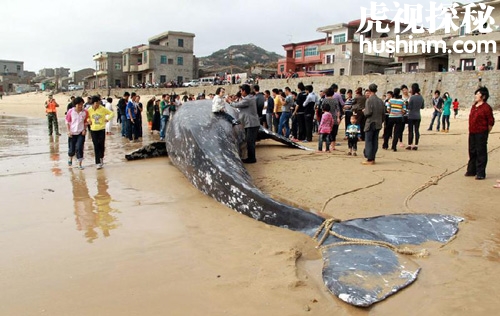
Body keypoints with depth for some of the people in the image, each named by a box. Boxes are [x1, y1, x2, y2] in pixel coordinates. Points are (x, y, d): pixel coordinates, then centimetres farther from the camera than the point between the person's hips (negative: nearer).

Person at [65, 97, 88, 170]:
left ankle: (80, 164, 0)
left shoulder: (85, 112, -7)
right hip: (72, 133, 0)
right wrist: (69, 131, -7)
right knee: (71, 149, 8)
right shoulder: (70, 111, -9)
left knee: (79, 148, -9)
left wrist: (85, 129, -5)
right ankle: (70, 158, 42)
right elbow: (67, 122, -1)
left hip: (81, 133, 0)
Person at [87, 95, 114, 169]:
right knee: (96, 146, 1)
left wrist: (107, 119, -13)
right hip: (93, 130, 1)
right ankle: (98, 162, 5)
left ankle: (101, 158, 30)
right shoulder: (90, 110, -1)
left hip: (101, 130, -1)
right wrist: (89, 120, -2)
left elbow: (111, 113, 0)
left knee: (101, 145, 3)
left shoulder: (103, 109, -8)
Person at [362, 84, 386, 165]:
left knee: (368, 141, -2)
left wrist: (364, 111, 3)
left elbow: (368, 113, -18)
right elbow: (383, 113, 10)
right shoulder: (380, 101, 8)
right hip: (378, 124, 7)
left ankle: (369, 159, -3)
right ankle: (373, 158, 14)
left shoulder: (369, 100, -12)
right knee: (375, 141, 10)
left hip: (370, 123, -7)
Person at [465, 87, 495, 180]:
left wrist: (485, 133, -5)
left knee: (481, 153, -3)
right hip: (472, 133, 8)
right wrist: (470, 131, 15)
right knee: (472, 152, 15)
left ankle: (480, 173, 3)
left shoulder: (486, 107, -10)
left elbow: (491, 122, -10)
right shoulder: (474, 106, 13)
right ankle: (471, 171, 26)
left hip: (481, 134, -8)